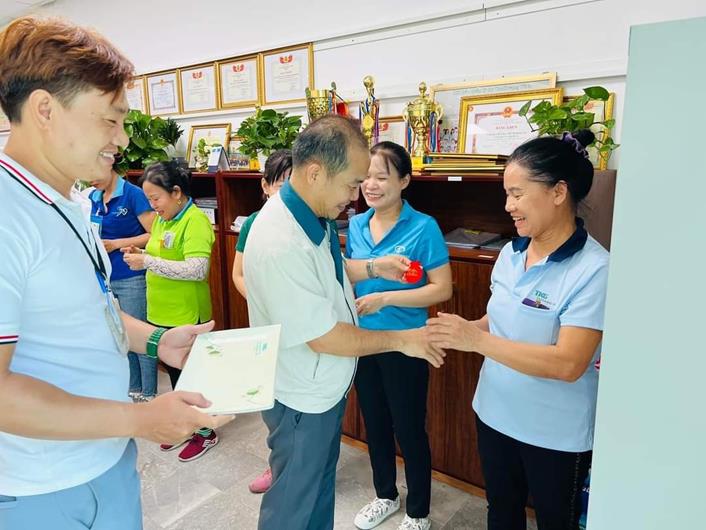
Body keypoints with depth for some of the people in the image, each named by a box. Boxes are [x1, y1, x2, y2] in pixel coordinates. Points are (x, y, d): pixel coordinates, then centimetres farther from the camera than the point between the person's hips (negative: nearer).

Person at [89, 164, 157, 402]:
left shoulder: (133, 194, -9)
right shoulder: (92, 198, 10)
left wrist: (117, 244, -16)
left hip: (131, 279, -7)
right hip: (104, 279, 7)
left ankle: (148, 395, 15)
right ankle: (133, 390, 30)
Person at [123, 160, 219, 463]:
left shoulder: (195, 220, -18)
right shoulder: (160, 219, 8)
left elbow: (197, 269, -28)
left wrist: (147, 262, -25)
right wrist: (140, 255, -1)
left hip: (186, 316, -8)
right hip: (161, 313, 8)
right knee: (174, 371, 20)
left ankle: (205, 432, 27)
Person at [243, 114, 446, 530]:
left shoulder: (313, 215, -5)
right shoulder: (281, 244, -34)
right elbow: (323, 337, -27)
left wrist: (372, 267, -2)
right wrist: (401, 339, -16)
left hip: (326, 386, 8)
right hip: (302, 400, -8)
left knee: (322, 484, 28)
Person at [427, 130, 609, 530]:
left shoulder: (593, 269, -23)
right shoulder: (511, 253, -1)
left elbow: (568, 364, -28)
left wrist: (477, 340, -30)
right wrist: (461, 330, -9)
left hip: (556, 433, -6)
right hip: (495, 415, 7)